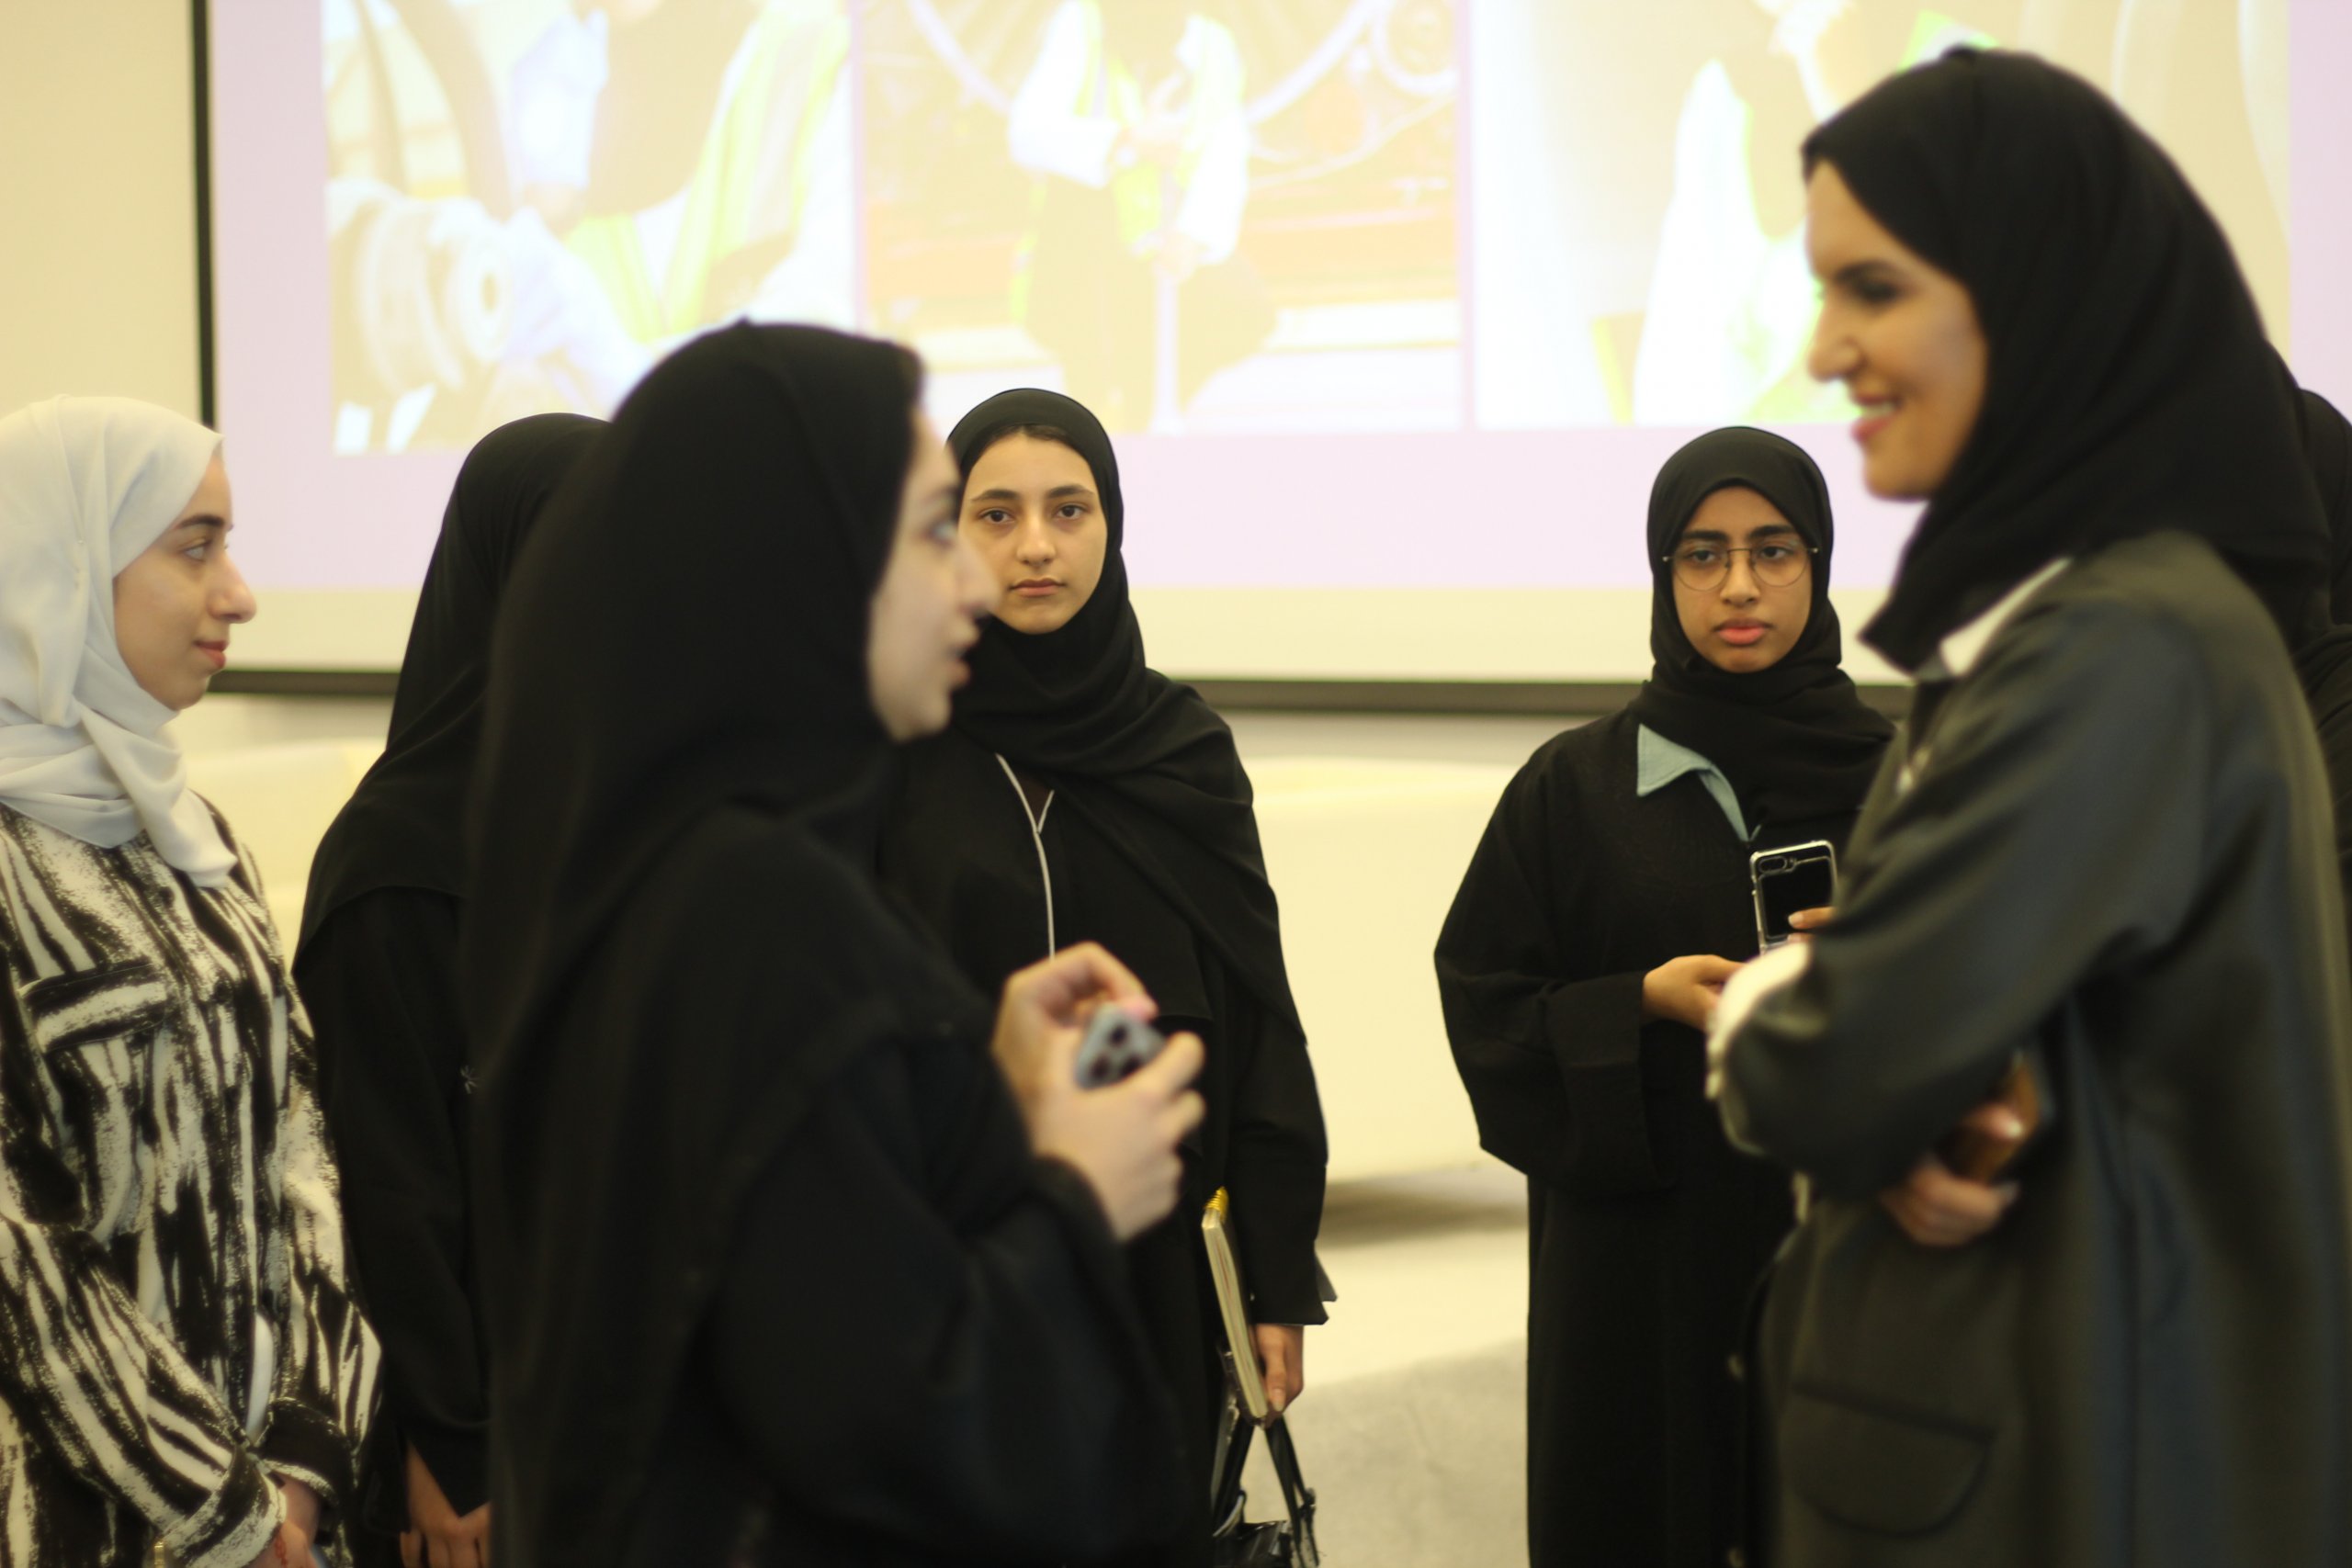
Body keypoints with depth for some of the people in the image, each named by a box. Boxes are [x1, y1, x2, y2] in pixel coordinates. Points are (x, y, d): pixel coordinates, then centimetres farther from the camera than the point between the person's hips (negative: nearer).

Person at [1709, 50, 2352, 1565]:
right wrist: (1923, 1107, -12)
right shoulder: (2058, 605, 9)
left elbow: (1828, 1077, -25)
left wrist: (1757, 1005, -3)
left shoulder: (2124, 655, -21)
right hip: (2012, 1401, 9)